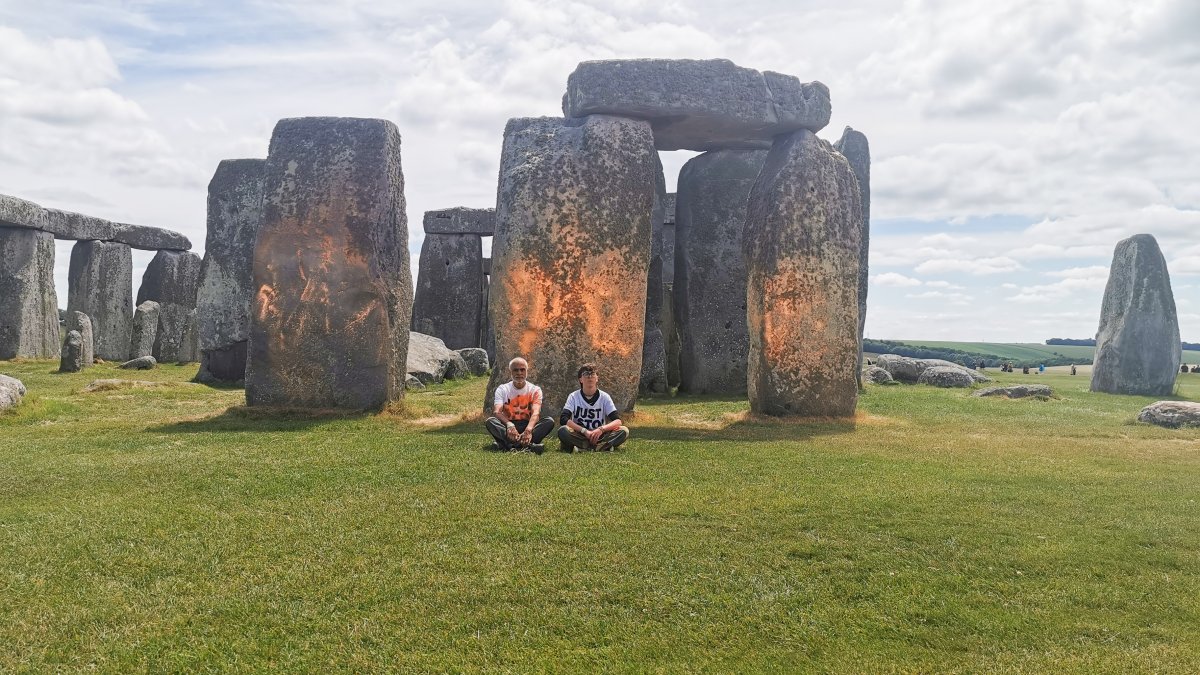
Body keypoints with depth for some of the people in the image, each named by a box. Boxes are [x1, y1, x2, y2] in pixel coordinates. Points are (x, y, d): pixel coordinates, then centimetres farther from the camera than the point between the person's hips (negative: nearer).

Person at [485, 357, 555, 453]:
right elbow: (497, 412, -16)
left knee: (549, 421, -26)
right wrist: (509, 425, -39)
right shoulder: (502, 389, 1)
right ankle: (528, 444, -48)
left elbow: (536, 413, -18)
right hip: (507, 426, 0)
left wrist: (529, 429, -41)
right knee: (490, 421, -29)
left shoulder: (535, 390, 0)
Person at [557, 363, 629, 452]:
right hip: (579, 435, -1)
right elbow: (563, 419, -13)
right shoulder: (574, 396, 0)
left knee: (624, 431, -23)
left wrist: (601, 429, -26)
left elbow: (617, 421, -7)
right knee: (563, 430, -32)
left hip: (599, 436, 1)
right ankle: (604, 446, -29)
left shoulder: (604, 397, 2)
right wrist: (584, 431, -24)